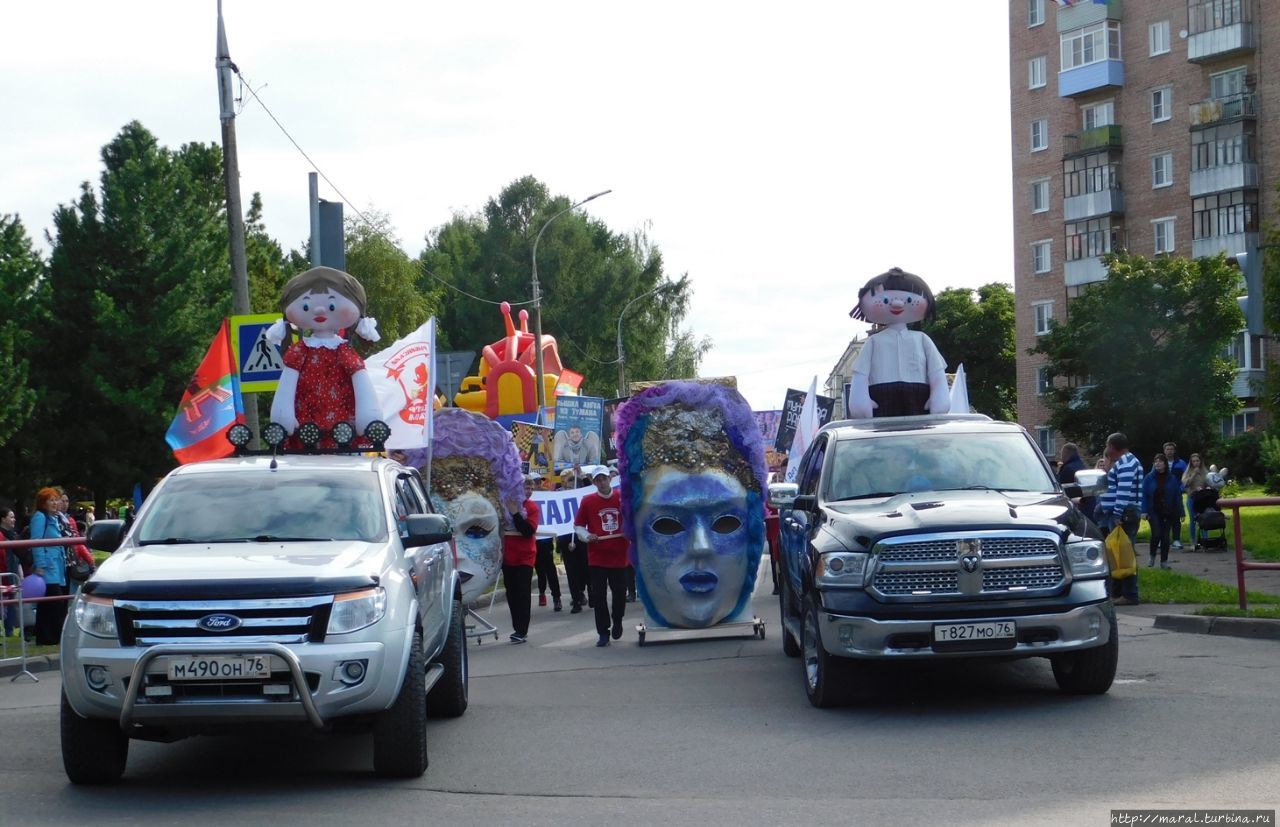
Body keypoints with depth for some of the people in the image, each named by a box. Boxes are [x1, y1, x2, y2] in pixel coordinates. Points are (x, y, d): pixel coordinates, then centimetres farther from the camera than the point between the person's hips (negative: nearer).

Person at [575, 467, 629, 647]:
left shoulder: (622, 497, 2)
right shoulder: (587, 501, 1)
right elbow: (578, 525, 6)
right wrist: (587, 536, -12)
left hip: (619, 554, 1)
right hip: (597, 556, -1)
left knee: (620, 592, 7)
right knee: (599, 595, -2)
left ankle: (617, 621, 34)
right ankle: (603, 633, 5)